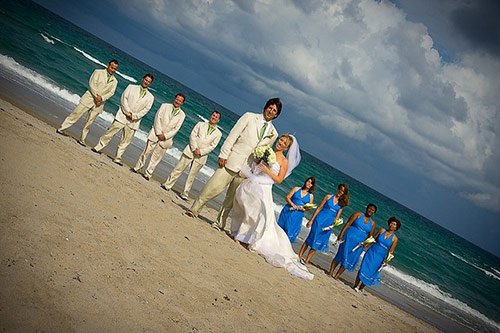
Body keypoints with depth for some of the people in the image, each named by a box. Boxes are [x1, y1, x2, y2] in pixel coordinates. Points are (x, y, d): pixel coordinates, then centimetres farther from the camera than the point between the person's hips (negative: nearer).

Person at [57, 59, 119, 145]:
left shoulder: (114, 81, 13)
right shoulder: (98, 72, 5)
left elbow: (111, 92, 2)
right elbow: (91, 83, -5)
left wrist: (101, 98, -14)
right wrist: (96, 96, -16)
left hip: (99, 102, 2)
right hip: (90, 96, -2)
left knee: (89, 122, 1)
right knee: (76, 113, -5)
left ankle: (82, 139, 6)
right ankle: (61, 129, 4)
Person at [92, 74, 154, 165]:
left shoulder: (150, 97, 10)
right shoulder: (131, 87, 9)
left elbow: (146, 109, 1)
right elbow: (124, 98, -1)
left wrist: (134, 116, -11)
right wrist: (127, 112, -12)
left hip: (134, 121, 1)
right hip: (123, 116, -1)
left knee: (125, 141, 1)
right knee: (110, 132, -3)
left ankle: (118, 157, 6)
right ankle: (99, 147, 9)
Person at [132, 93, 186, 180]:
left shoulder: (182, 115, 4)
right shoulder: (165, 106, 3)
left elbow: (176, 128, -1)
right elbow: (157, 118, -3)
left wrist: (165, 136, -12)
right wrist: (159, 133, -12)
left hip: (166, 138, 0)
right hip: (156, 133, 0)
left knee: (156, 157, 2)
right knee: (146, 152, 2)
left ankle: (148, 174, 8)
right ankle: (137, 168, 15)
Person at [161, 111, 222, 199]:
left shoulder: (218, 133, 7)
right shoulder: (201, 124, 9)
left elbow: (212, 146, 0)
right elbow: (192, 135, 0)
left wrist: (201, 151, -11)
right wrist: (194, 149, -12)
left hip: (201, 156, 0)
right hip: (191, 150, 0)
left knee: (191, 176, 2)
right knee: (178, 169, 0)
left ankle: (185, 193, 7)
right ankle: (167, 185, 8)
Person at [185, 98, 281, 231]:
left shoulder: (273, 134, 10)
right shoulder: (250, 117, 1)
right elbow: (233, 135, -3)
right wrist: (223, 154, -11)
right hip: (231, 162, -3)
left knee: (232, 198, 7)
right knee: (213, 188, -7)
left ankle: (220, 222, 18)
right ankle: (195, 209, 8)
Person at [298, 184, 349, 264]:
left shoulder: (342, 203, 8)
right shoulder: (329, 197, 2)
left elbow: (337, 217, 8)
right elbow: (319, 208, 2)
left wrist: (333, 225, -12)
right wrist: (311, 220, -2)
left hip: (328, 225, 2)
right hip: (320, 221, -2)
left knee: (316, 244, 2)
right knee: (311, 238, -4)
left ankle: (306, 261, 6)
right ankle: (299, 257, 2)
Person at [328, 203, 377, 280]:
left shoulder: (372, 223, 10)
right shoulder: (358, 214, 1)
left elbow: (370, 236, 11)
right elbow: (348, 224, -6)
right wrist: (341, 234, -14)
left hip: (358, 244, 3)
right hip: (349, 239, -3)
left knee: (350, 260, 1)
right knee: (341, 255, -4)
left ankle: (336, 276, 7)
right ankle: (330, 272, 5)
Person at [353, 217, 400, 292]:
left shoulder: (394, 239, -3)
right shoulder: (382, 230, 1)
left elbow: (390, 251, -1)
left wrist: (386, 261, -7)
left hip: (379, 258, -1)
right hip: (371, 253, 1)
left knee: (371, 272, -1)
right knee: (364, 268, -5)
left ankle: (361, 287, 13)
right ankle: (356, 285, 6)